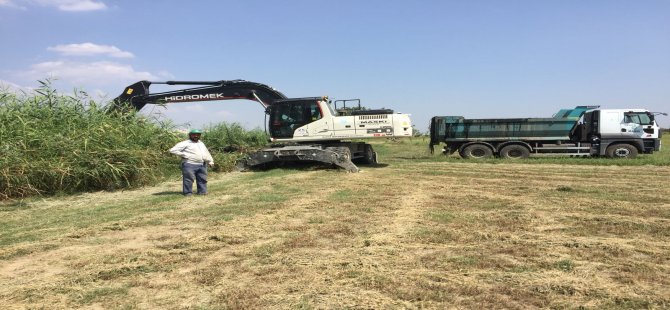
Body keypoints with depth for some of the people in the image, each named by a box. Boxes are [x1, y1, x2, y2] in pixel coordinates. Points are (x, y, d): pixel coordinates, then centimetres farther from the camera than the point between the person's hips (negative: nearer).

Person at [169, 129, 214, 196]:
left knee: (202, 179, 6)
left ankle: (202, 191, 13)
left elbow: (206, 153, 31)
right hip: (190, 165, -6)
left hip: (202, 165, 6)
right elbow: (173, 150, -7)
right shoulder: (185, 143, -1)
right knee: (189, 179, -6)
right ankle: (188, 192, 0)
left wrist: (210, 161, 22)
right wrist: (184, 155, -9)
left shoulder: (201, 143, 21)